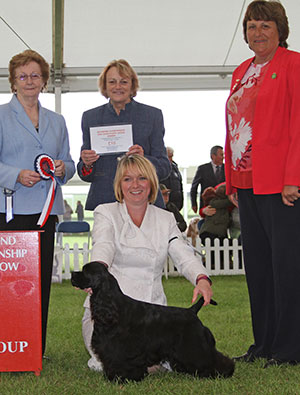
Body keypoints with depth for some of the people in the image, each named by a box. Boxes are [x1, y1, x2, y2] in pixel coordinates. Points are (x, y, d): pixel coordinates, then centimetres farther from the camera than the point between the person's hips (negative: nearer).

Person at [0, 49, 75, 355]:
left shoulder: (56, 121, 19)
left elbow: (68, 163, 20)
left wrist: (63, 168, -2)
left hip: (46, 208, 4)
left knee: (42, 278, 4)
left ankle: (37, 348, 11)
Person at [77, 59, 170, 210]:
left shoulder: (152, 115, 6)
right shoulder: (90, 117, 11)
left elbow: (165, 168, 3)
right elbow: (86, 175, 14)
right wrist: (87, 164, -8)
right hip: (102, 202, 1)